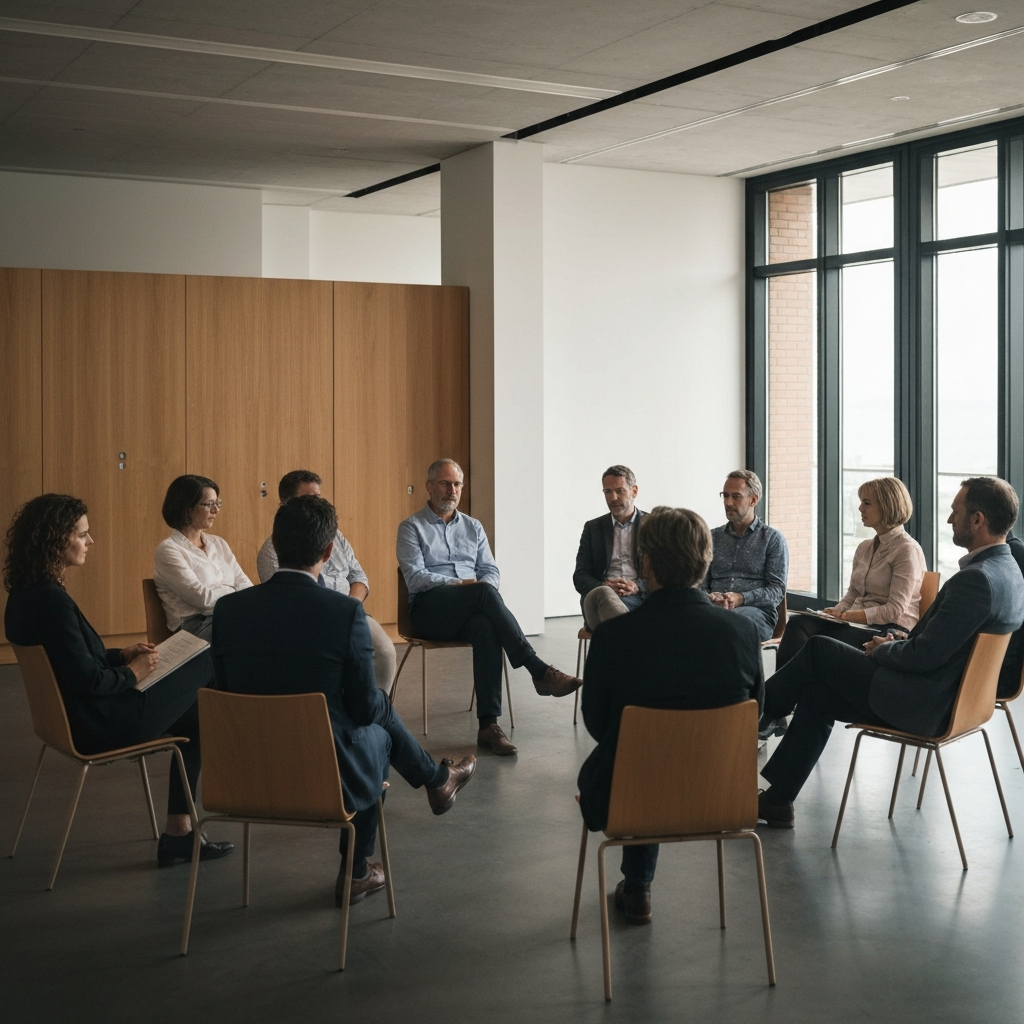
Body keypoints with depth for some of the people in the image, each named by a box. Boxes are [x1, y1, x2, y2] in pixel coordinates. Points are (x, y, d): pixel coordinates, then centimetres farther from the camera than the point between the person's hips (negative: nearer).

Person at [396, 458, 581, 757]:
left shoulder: (473, 527, 23)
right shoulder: (411, 528, 8)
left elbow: (491, 571, 15)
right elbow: (415, 577, -4)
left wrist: (483, 587, -9)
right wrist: (459, 584, -16)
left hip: (471, 610, 3)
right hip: (429, 609, -3)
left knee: (486, 627, -36)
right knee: (484, 593, -34)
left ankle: (488, 725, -41)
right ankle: (538, 670, -38)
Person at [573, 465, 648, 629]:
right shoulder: (593, 528, 21)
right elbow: (580, 577, 13)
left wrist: (637, 587, -14)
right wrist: (604, 586, -11)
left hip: (639, 597, -1)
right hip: (597, 594, 1)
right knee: (602, 593, -41)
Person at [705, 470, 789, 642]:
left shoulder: (773, 539, 12)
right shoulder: (712, 537, 23)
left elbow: (777, 589, 3)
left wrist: (741, 598, -14)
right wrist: (709, 597, -8)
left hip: (757, 611, -3)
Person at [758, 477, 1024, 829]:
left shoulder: (977, 579, -25)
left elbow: (925, 656, -24)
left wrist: (881, 649, -6)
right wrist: (899, 643, 7)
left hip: (923, 706, -10)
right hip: (949, 698, 10)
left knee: (818, 650, 1)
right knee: (815, 695, 12)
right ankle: (777, 800, 15)